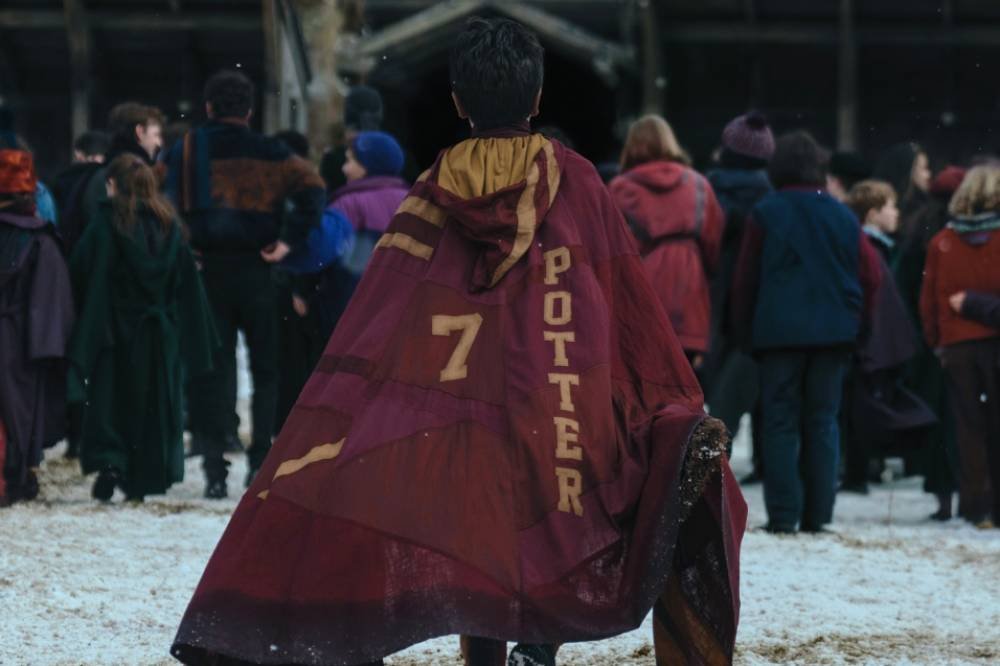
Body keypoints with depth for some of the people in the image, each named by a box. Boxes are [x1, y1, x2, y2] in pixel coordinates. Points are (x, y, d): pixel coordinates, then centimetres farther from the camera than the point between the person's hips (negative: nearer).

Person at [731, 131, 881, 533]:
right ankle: (818, 514, 4)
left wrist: (745, 331, 11)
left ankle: (783, 515, -6)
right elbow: (869, 276, 5)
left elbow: (745, 278, 1)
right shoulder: (842, 216, 5)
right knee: (823, 421, 8)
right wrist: (855, 323, 15)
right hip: (832, 333, 2)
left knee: (780, 423, 1)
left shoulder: (766, 214, -3)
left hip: (778, 333, -2)